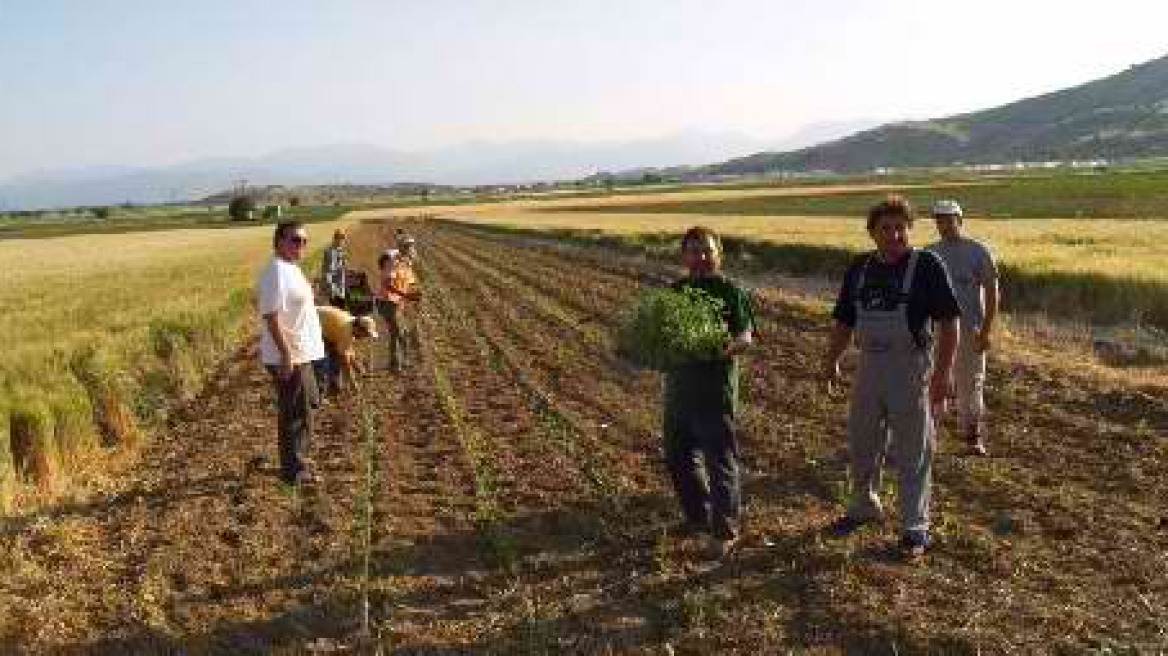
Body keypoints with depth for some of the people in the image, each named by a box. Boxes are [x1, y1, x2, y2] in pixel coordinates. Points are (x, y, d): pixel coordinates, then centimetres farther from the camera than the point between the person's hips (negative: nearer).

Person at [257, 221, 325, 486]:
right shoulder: (277, 272, -18)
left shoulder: (291, 270, 13)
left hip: (302, 355, 10)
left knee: (303, 411, 20)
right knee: (296, 415, -1)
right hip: (288, 357, -10)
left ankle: (295, 463, 32)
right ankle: (293, 471, 10)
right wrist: (286, 354, -26)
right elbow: (271, 317, -24)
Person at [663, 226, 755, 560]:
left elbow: (746, 337, -10)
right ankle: (697, 516, 34)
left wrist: (728, 347, -30)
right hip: (679, 385, 7)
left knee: (720, 461, -1)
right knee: (678, 457, 16)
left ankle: (725, 531, 11)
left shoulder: (731, 291, -5)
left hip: (716, 387, -6)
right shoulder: (676, 291, 12)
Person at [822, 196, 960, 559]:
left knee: (913, 452, 3)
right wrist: (831, 361, 6)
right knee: (861, 443, 17)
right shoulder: (859, 268, 7)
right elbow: (844, 321, 13)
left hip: (911, 368, -5)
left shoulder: (927, 265, -9)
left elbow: (949, 322, -12)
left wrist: (943, 370, -18)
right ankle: (865, 506, 38)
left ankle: (915, 527, 17)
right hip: (869, 365, 5)